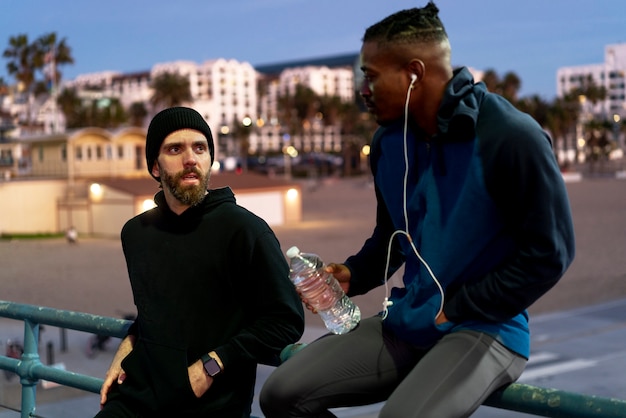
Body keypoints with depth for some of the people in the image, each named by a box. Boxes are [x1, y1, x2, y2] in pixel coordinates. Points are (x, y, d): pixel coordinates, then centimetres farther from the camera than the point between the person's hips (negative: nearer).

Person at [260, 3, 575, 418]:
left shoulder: (509, 136, -15)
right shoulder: (388, 141, 5)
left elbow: (548, 253, -12)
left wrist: (457, 310, -12)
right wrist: (353, 275, 2)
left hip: (485, 328, -6)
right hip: (404, 322, 7)